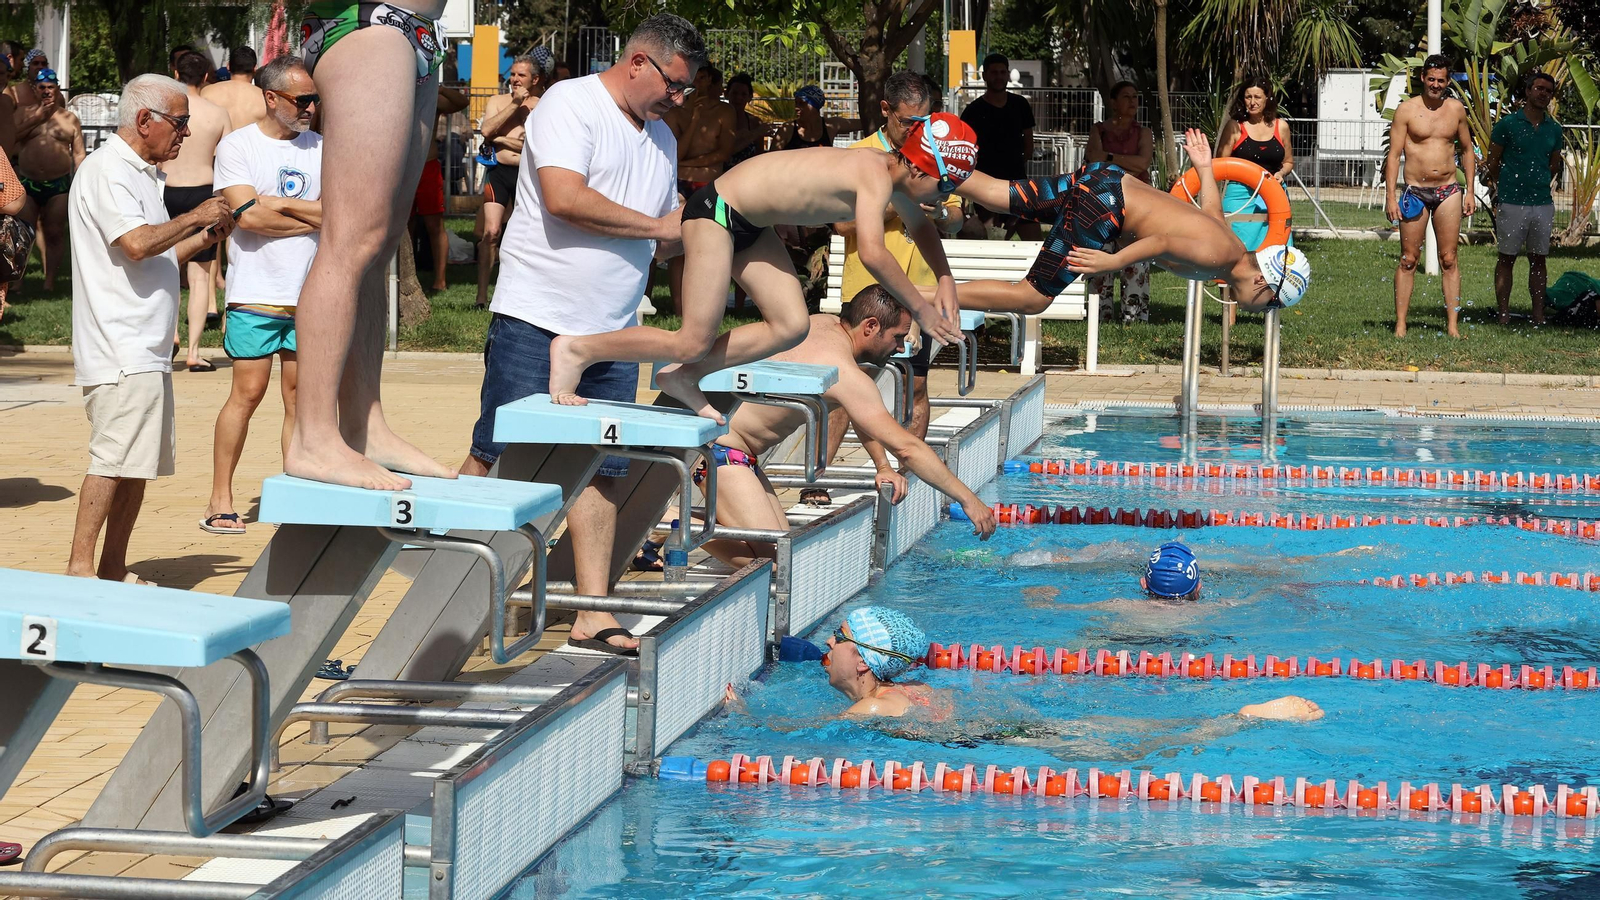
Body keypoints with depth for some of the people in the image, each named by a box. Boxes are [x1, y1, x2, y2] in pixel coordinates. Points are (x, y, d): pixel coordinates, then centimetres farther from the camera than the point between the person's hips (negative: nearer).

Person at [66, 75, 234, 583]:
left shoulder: (140, 173, 22)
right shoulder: (106, 170, -10)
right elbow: (137, 244, -23)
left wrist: (205, 237, 14)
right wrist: (194, 217, -10)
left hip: (146, 347, 10)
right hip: (118, 348, -10)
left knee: (138, 464, 9)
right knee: (114, 459, -13)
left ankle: (114, 570, 13)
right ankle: (79, 567, -10)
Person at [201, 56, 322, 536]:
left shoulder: (320, 148, 11)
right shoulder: (237, 146, -1)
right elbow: (249, 215, -14)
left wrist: (279, 203, -10)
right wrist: (312, 217, -7)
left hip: (310, 293, 4)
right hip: (256, 292, -4)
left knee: (299, 397, 5)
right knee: (248, 392, -6)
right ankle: (220, 500, 1)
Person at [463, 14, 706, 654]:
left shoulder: (661, 139, 18)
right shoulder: (570, 104, -7)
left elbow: (663, 240, 26)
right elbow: (565, 198, -22)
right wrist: (657, 227, -12)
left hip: (612, 334, 7)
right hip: (535, 317, -7)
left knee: (604, 470, 3)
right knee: (496, 460, -5)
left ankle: (593, 611, 5)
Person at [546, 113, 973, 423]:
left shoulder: (890, 172, 5)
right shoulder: (875, 176, -23)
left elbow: (920, 225, 27)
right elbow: (873, 253, -35)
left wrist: (946, 281, 15)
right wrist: (920, 308, -24)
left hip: (751, 222, 10)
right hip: (717, 210, -10)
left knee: (790, 326, 2)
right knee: (694, 343, -11)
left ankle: (685, 376, 9)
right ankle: (577, 350, 0)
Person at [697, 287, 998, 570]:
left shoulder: (824, 324, 6)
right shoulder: (844, 373, -23)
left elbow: (860, 409, 21)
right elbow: (906, 447, -23)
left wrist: (883, 467, 10)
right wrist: (967, 499, -17)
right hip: (720, 447, -10)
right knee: (770, 559, -17)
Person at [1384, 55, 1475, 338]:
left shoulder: (1456, 108, 7)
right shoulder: (1407, 109, -2)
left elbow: (1467, 149, 17)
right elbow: (1394, 154, -2)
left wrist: (1469, 192, 10)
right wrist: (1390, 196, -9)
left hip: (1448, 192, 2)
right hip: (1415, 191, -2)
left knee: (1449, 260, 2)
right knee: (1408, 260, 0)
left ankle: (1452, 325, 3)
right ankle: (1400, 324, 2)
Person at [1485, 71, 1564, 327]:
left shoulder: (1554, 129, 8)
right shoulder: (1508, 124, -4)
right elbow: (1492, 163, 3)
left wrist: (1538, 184, 14)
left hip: (1543, 203, 4)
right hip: (1511, 203, -4)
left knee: (1538, 260, 8)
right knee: (1506, 259, 2)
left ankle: (1539, 316, 11)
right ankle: (1504, 316, 5)